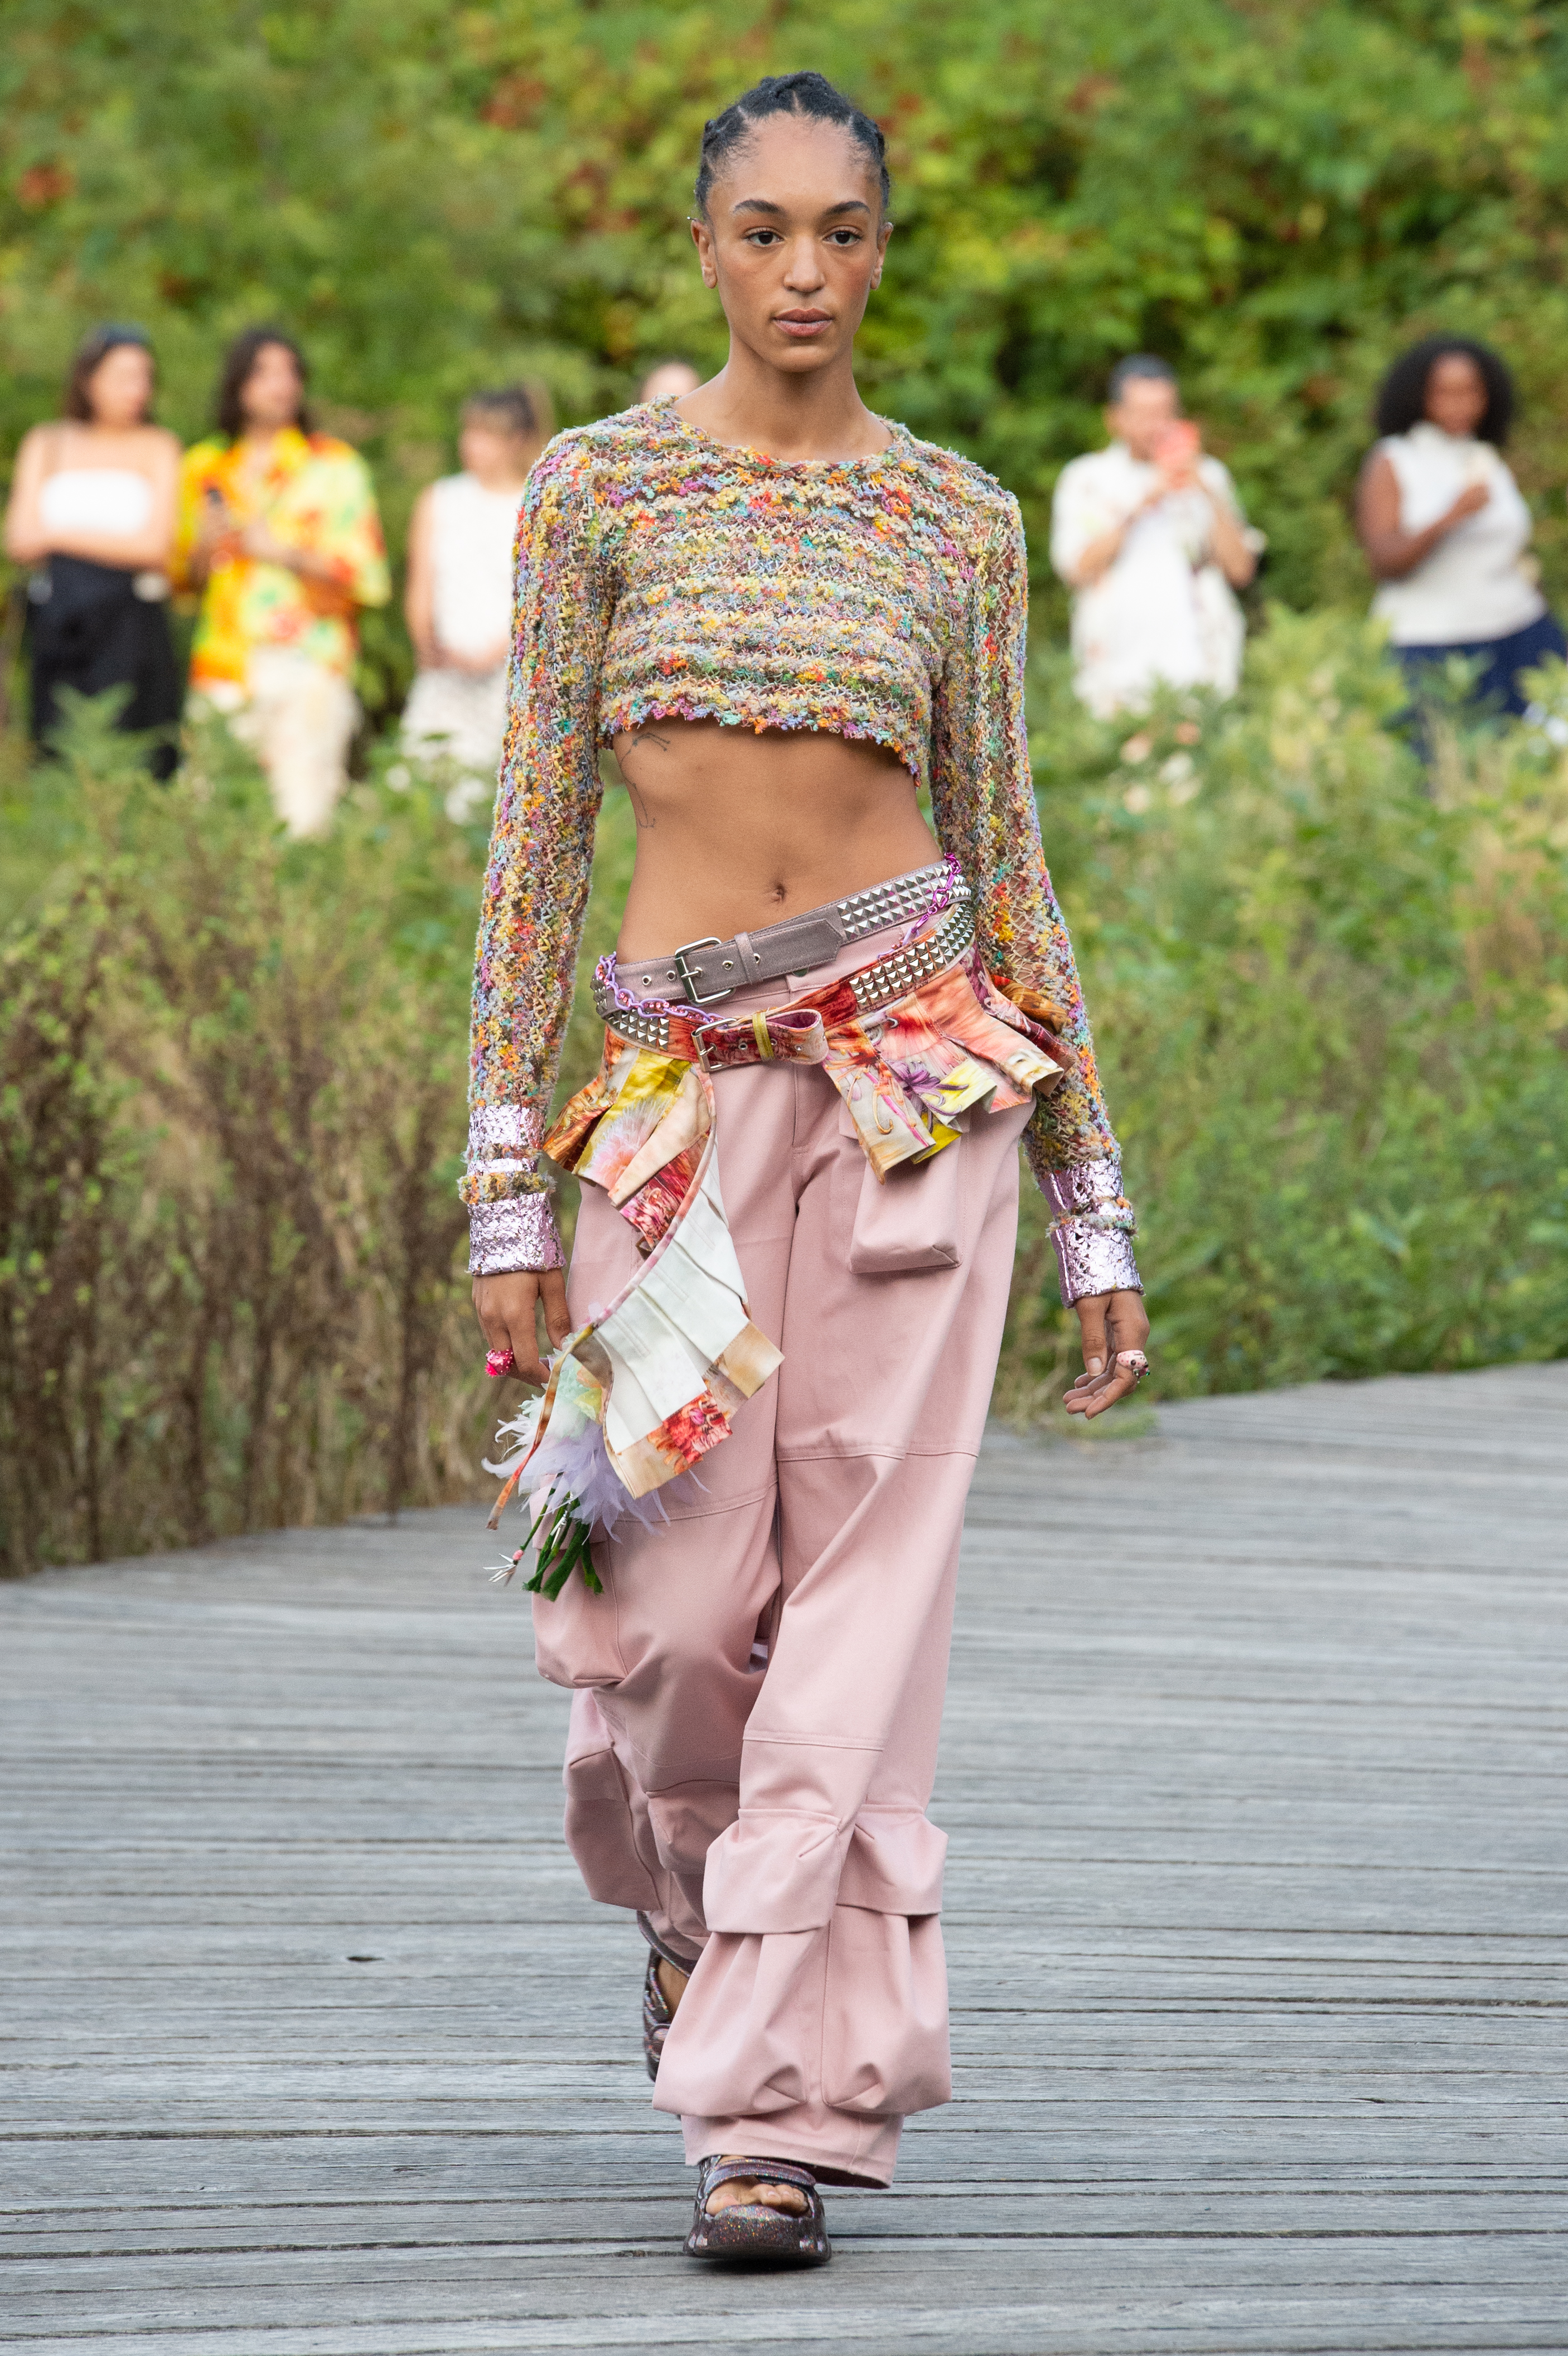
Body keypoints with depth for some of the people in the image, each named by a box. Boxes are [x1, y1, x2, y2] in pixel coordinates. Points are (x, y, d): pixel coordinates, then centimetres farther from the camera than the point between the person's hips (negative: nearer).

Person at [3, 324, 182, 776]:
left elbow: (154, 546, -4)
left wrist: (60, 533, 0)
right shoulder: (45, 446, 11)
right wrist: (117, 542, -4)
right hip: (59, 628, 2)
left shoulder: (158, 448, 6)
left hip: (132, 625, -2)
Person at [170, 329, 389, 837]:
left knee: (302, 812, -15)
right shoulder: (204, 468, 15)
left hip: (308, 666, -3)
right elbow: (182, 579, 20)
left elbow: (366, 576, 2)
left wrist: (285, 555, -9)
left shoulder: (334, 466, 5)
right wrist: (205, 549, -1)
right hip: (223, 669, 3)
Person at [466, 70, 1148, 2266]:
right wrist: (510, 1182, -1)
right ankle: (693, 1908, 34)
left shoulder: (957, 516, 7)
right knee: (674, 1607, 0)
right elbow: (535, 831, 3)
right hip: (682, 1086, 0)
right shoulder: (604, 487, 4)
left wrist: (1095, 1206, 9)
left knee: (861, 1596, -6)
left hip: (913, 1073, 0)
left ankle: (788, 2104, -3)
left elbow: (1006, 853, 10)